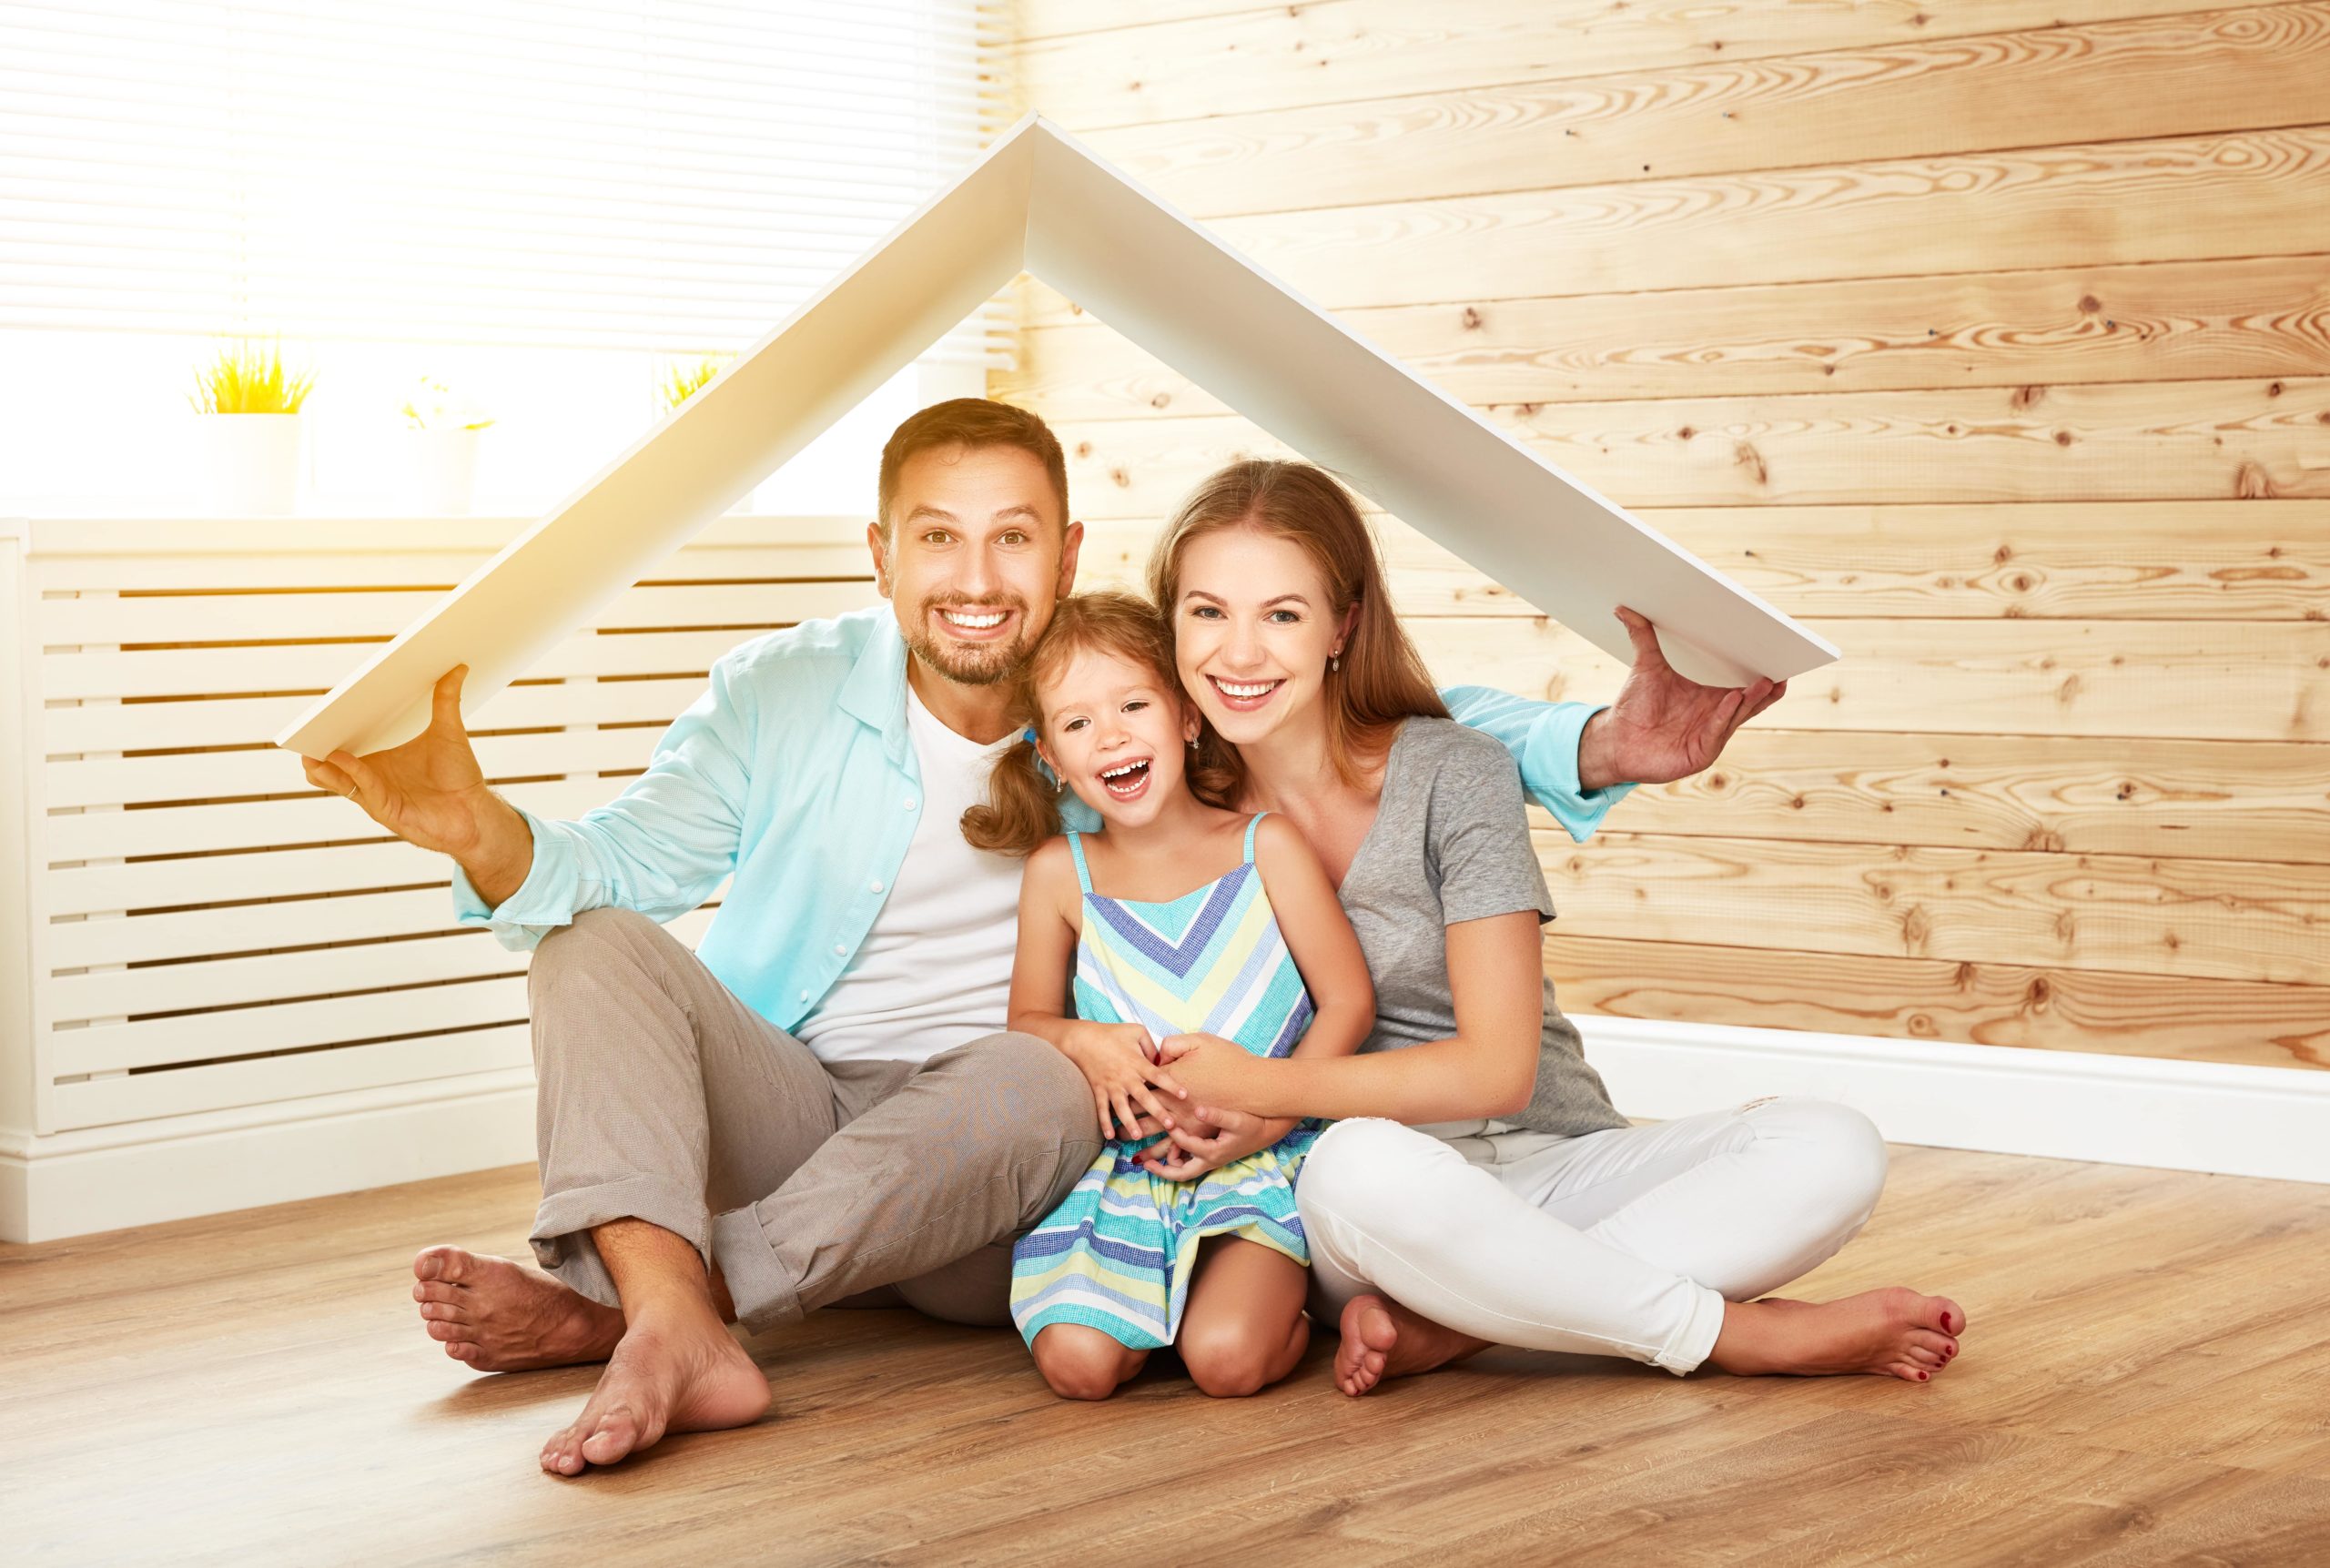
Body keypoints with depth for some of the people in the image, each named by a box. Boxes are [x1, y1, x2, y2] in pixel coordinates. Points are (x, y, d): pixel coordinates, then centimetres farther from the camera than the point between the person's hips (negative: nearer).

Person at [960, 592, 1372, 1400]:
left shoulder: (1265, 847, -2)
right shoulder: (1058, 872, 3)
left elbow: (1348, 1002, -1)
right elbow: (1027, 1021, 13)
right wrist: (1085, 1043, -10)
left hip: (1262, 1165, -2)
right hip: (1119, 1171, 2)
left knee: (1226, 1357, -25)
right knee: (1077, 1362, -19)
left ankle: (1289, 1294, 9)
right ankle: (1153, 1300, 13)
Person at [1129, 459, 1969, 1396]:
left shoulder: (1454, 776, -7)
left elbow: (1498, 1067, -12)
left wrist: (1264, 1089, -16)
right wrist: (1256, 1120, -12)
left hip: (1553, 1168, 1)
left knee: (1834, 1151, -24)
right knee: (1361, 1166, -39)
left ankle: (1447, 1325, -28)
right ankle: (1749, 1335, -23)